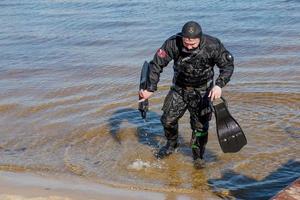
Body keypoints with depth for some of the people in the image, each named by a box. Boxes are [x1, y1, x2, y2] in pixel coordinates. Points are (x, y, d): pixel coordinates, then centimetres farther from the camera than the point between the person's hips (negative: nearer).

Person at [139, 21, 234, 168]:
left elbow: (228, 65, -13)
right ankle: (171, 145, 35)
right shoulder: (173, 44, -25)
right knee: (168, 119, 5)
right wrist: (150, 89, -26)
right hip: (179, 88, 2)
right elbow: (156, 64, -17)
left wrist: (219, 85, -29)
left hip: (202, 91, -2)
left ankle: (198, 157, 18)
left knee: (200, 124, -4)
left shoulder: (212, 46, -26)